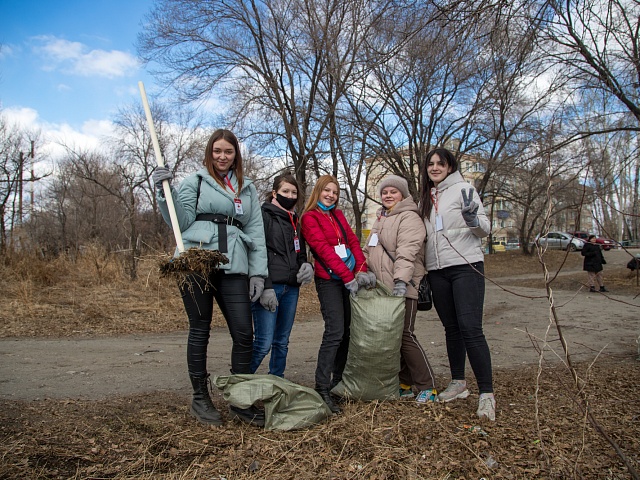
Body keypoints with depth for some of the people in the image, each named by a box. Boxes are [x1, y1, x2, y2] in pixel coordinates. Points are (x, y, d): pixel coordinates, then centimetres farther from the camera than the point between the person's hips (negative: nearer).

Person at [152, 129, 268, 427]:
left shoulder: (247, 189, 17)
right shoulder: (195, 181, 7)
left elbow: (256, 232, 12)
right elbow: (181, 221, -1)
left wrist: (258, 272, 4)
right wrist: (164, 192, -14)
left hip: (233, 268, 3)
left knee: (244, 333, -1)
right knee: (199, 331, 6)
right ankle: (200, 398, 23)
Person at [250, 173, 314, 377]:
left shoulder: (295, 221, 20)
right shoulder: (265, 215, -3)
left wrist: (306, 266, 3)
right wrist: (265, 287, -20)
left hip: (291, 288, 8)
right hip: (269, 287, -7)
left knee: (282, 343, 13)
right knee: (263, 344, -10)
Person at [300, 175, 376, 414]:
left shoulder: (338, 215, 20)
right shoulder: (310, 217, -2)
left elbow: (353, 241, 12)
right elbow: (324, 250, -12)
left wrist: (361, 270, -4)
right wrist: (348, 277, -17)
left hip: (349, 279, 7)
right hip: (329, 280, -7)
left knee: (346, 332, 7)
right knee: (335, 332, -15)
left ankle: (337, 382, 18)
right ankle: (322, 390, -11)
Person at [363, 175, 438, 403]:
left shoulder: (409, 218, -6)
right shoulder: (381, 219, 23)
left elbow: (406, 252, -20)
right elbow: (369, 252, 27)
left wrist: (401, 279, -30)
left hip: (403, 288, -9)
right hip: (382, 288, 9)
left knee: (405, 335, -8)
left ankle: (428, 387, 5)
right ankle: (404, 384, 21)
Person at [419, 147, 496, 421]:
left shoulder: (463, 189, -1)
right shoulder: (426, 198, 16)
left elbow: (485, 229, -5)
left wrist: (472, 218, -25)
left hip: (466, 267, -6)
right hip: (437, 271, 6)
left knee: (470, 328, -13)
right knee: (451, 328, 12)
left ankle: (487, 393, -7)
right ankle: (458, 383, 23)